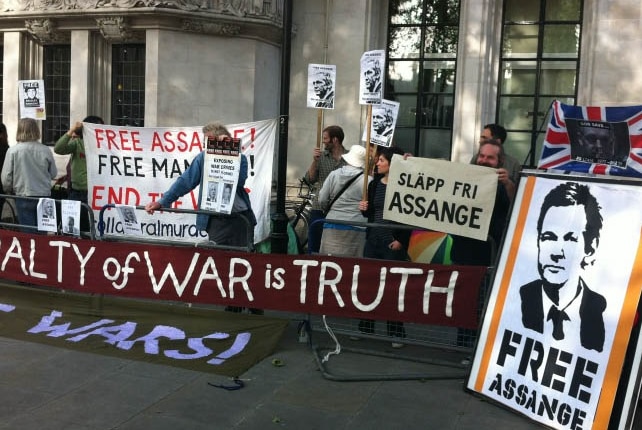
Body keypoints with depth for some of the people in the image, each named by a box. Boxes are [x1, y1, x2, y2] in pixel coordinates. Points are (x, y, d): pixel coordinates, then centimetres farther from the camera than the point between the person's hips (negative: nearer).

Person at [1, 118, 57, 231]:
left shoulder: (13, 150, -11)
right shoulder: (45, 150, -7)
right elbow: (53, 174, 3)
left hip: (23, 197, -2)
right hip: (44, 196, 2)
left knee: (28, 231, 6)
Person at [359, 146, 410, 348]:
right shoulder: (374, 184, 9)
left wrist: (401, 240, -15)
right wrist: (363, 209, -4)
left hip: (393, 242, -6)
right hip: (373, 239, 6)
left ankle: (396, 333, 12)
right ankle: (365, 328, 21)